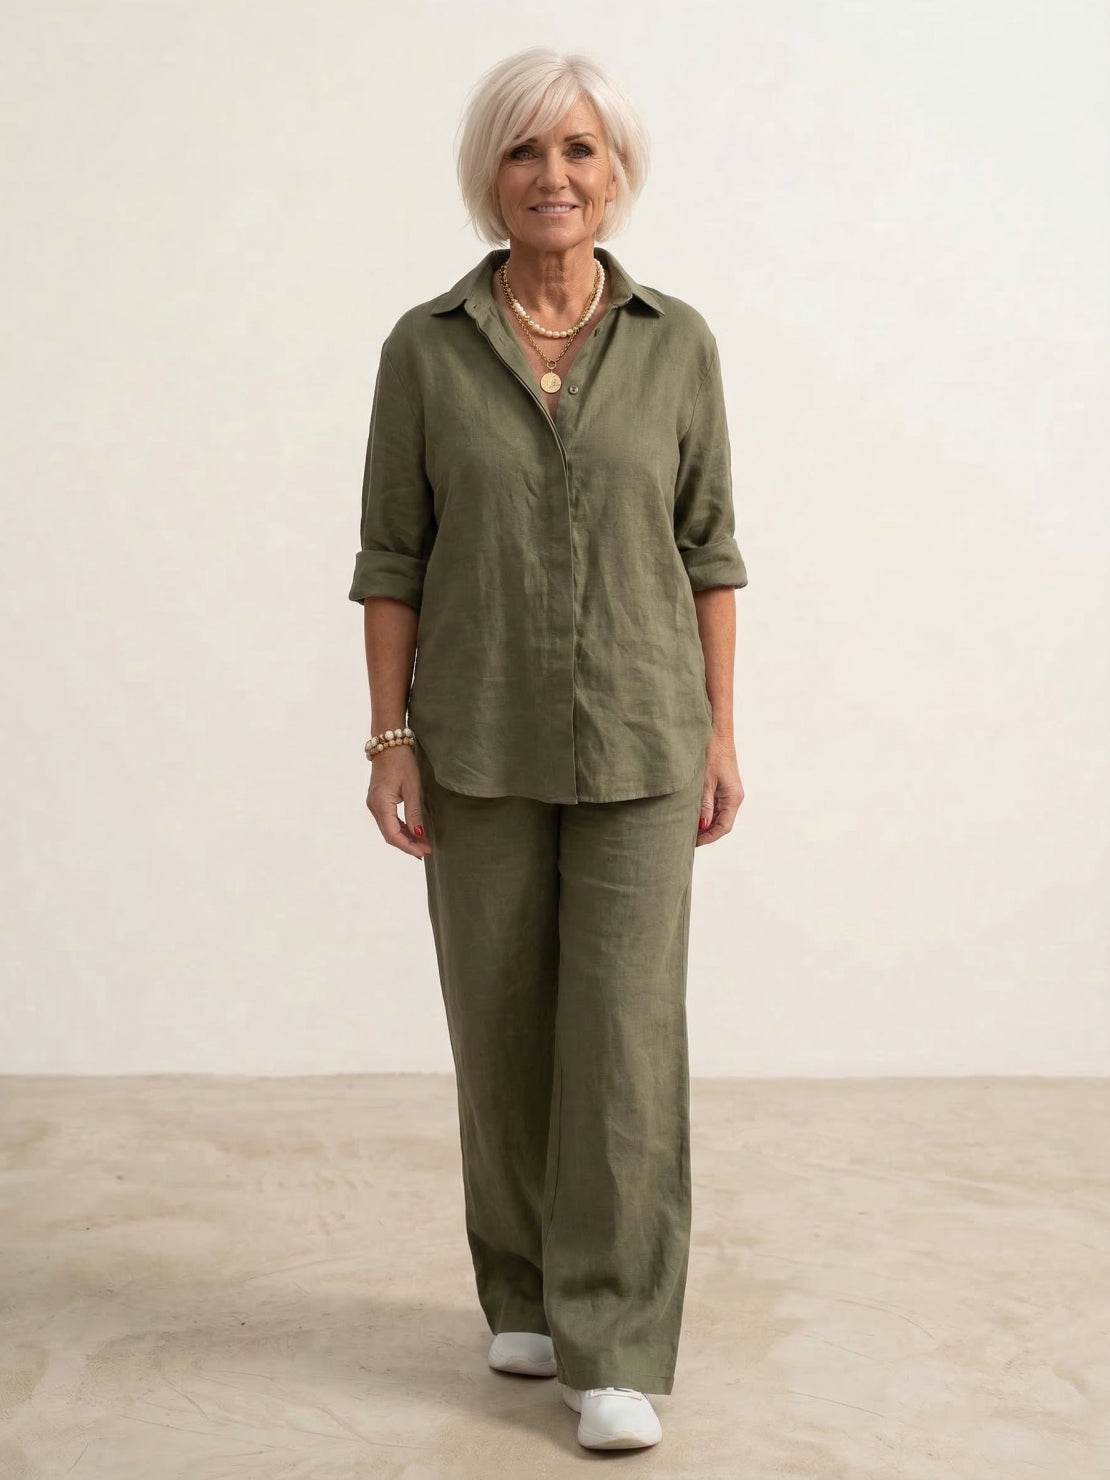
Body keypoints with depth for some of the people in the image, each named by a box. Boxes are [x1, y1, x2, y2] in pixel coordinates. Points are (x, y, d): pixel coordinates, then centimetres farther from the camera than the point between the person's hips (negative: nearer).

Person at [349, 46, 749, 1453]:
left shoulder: (675, 343, 0)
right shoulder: (425, 347, -1)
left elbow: (707, 546, 4)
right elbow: (392, 555, -1)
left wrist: (720, 732, 0)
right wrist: (391, 740, -6)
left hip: (636, 740, 0)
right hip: (481, 742, 1)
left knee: (627, 1031, -5)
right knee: (501, 1025, 9)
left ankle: (614, 1352, 3)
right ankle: (526, 1293, 29)